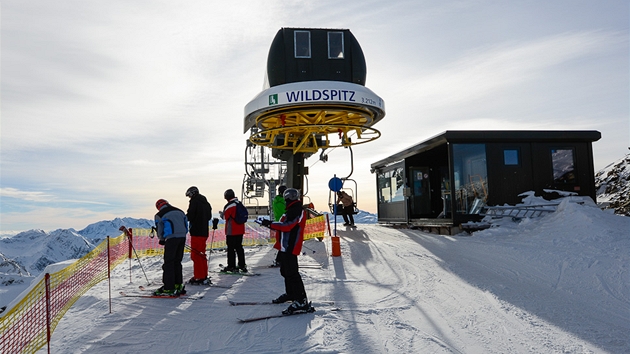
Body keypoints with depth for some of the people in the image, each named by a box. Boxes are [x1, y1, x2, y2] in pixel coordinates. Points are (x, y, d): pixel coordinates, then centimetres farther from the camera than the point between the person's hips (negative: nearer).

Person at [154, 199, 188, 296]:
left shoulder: (159, 215, 5)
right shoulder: (180, 211, 20)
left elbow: (160, 231, 9)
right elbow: (186, 225, 19)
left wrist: (162, 240, 28)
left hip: (171, 238, -6)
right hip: (182, 237, 6)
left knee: (168, 263, 0)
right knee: (177, 262, 17)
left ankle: (169, 288, -1)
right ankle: (178, 285, 22)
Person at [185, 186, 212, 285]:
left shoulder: (194, 202, -11)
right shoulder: (206, 202, 15)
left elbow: (190, 216, -15)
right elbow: (209, 216, 20)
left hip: (197, 232, -9)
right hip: (205, 231, 9)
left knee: (196, 255, -4)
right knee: (201, 254, 17)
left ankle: (199, 277, -4)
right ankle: (204, 276, 22)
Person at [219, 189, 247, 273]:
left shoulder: (229, 205, -16)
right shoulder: (240, 204, 10)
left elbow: (225, 217, -13)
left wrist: (221, 213, 9)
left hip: (231, 231, -8)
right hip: (240, 230, 8)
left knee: (231, 248, 0)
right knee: (239, 247, 14)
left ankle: (231, 266, 3)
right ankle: (242, 265, 17)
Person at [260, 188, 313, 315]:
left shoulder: (296, 210, -15)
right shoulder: (292, 210, 19)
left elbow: (287, 226, -23)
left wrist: (270, 224, -19)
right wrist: (270, 224, 13)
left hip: (290, 247, -11)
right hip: (286, 246, 11)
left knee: (292, 273, -13)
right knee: (285, 271, 22)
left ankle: (301, 301, -13)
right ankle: (290, 293, 38)